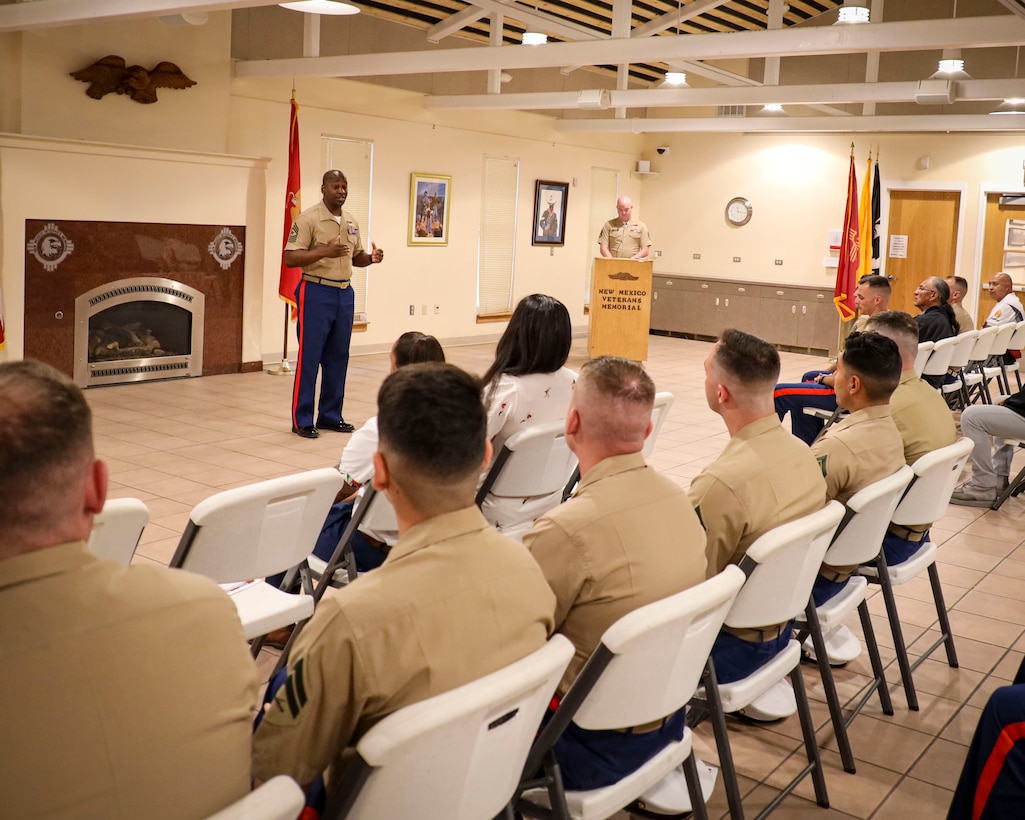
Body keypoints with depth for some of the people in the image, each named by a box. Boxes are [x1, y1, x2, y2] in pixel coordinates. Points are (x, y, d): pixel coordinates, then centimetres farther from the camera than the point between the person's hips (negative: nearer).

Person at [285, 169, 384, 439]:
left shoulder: (351, 221, 12)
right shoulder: (308, 219, -9)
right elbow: (290, 258, -14)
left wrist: (371, 258, -1)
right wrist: (325, 251, -26)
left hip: (345, 293, 7)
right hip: (316, 293, -7)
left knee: (338, 357, 11)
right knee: (309, 358, -3)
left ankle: (331, 416, 21)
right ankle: (302, 421, 4)